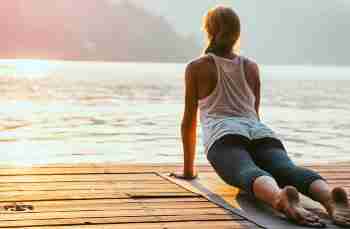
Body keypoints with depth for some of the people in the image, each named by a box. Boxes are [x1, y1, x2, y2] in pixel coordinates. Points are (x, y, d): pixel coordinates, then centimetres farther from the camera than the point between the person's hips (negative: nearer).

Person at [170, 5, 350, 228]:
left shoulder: (196, 67, 21)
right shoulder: (252, 67, 29)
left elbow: (189, 121, 23)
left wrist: (188, 168, 31)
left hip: (224, 136, -3)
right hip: (261, 134, 3)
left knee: (249, 174, -33)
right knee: (289, 171, -26)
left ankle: (279, 198, -70)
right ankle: (330, 197, -61)